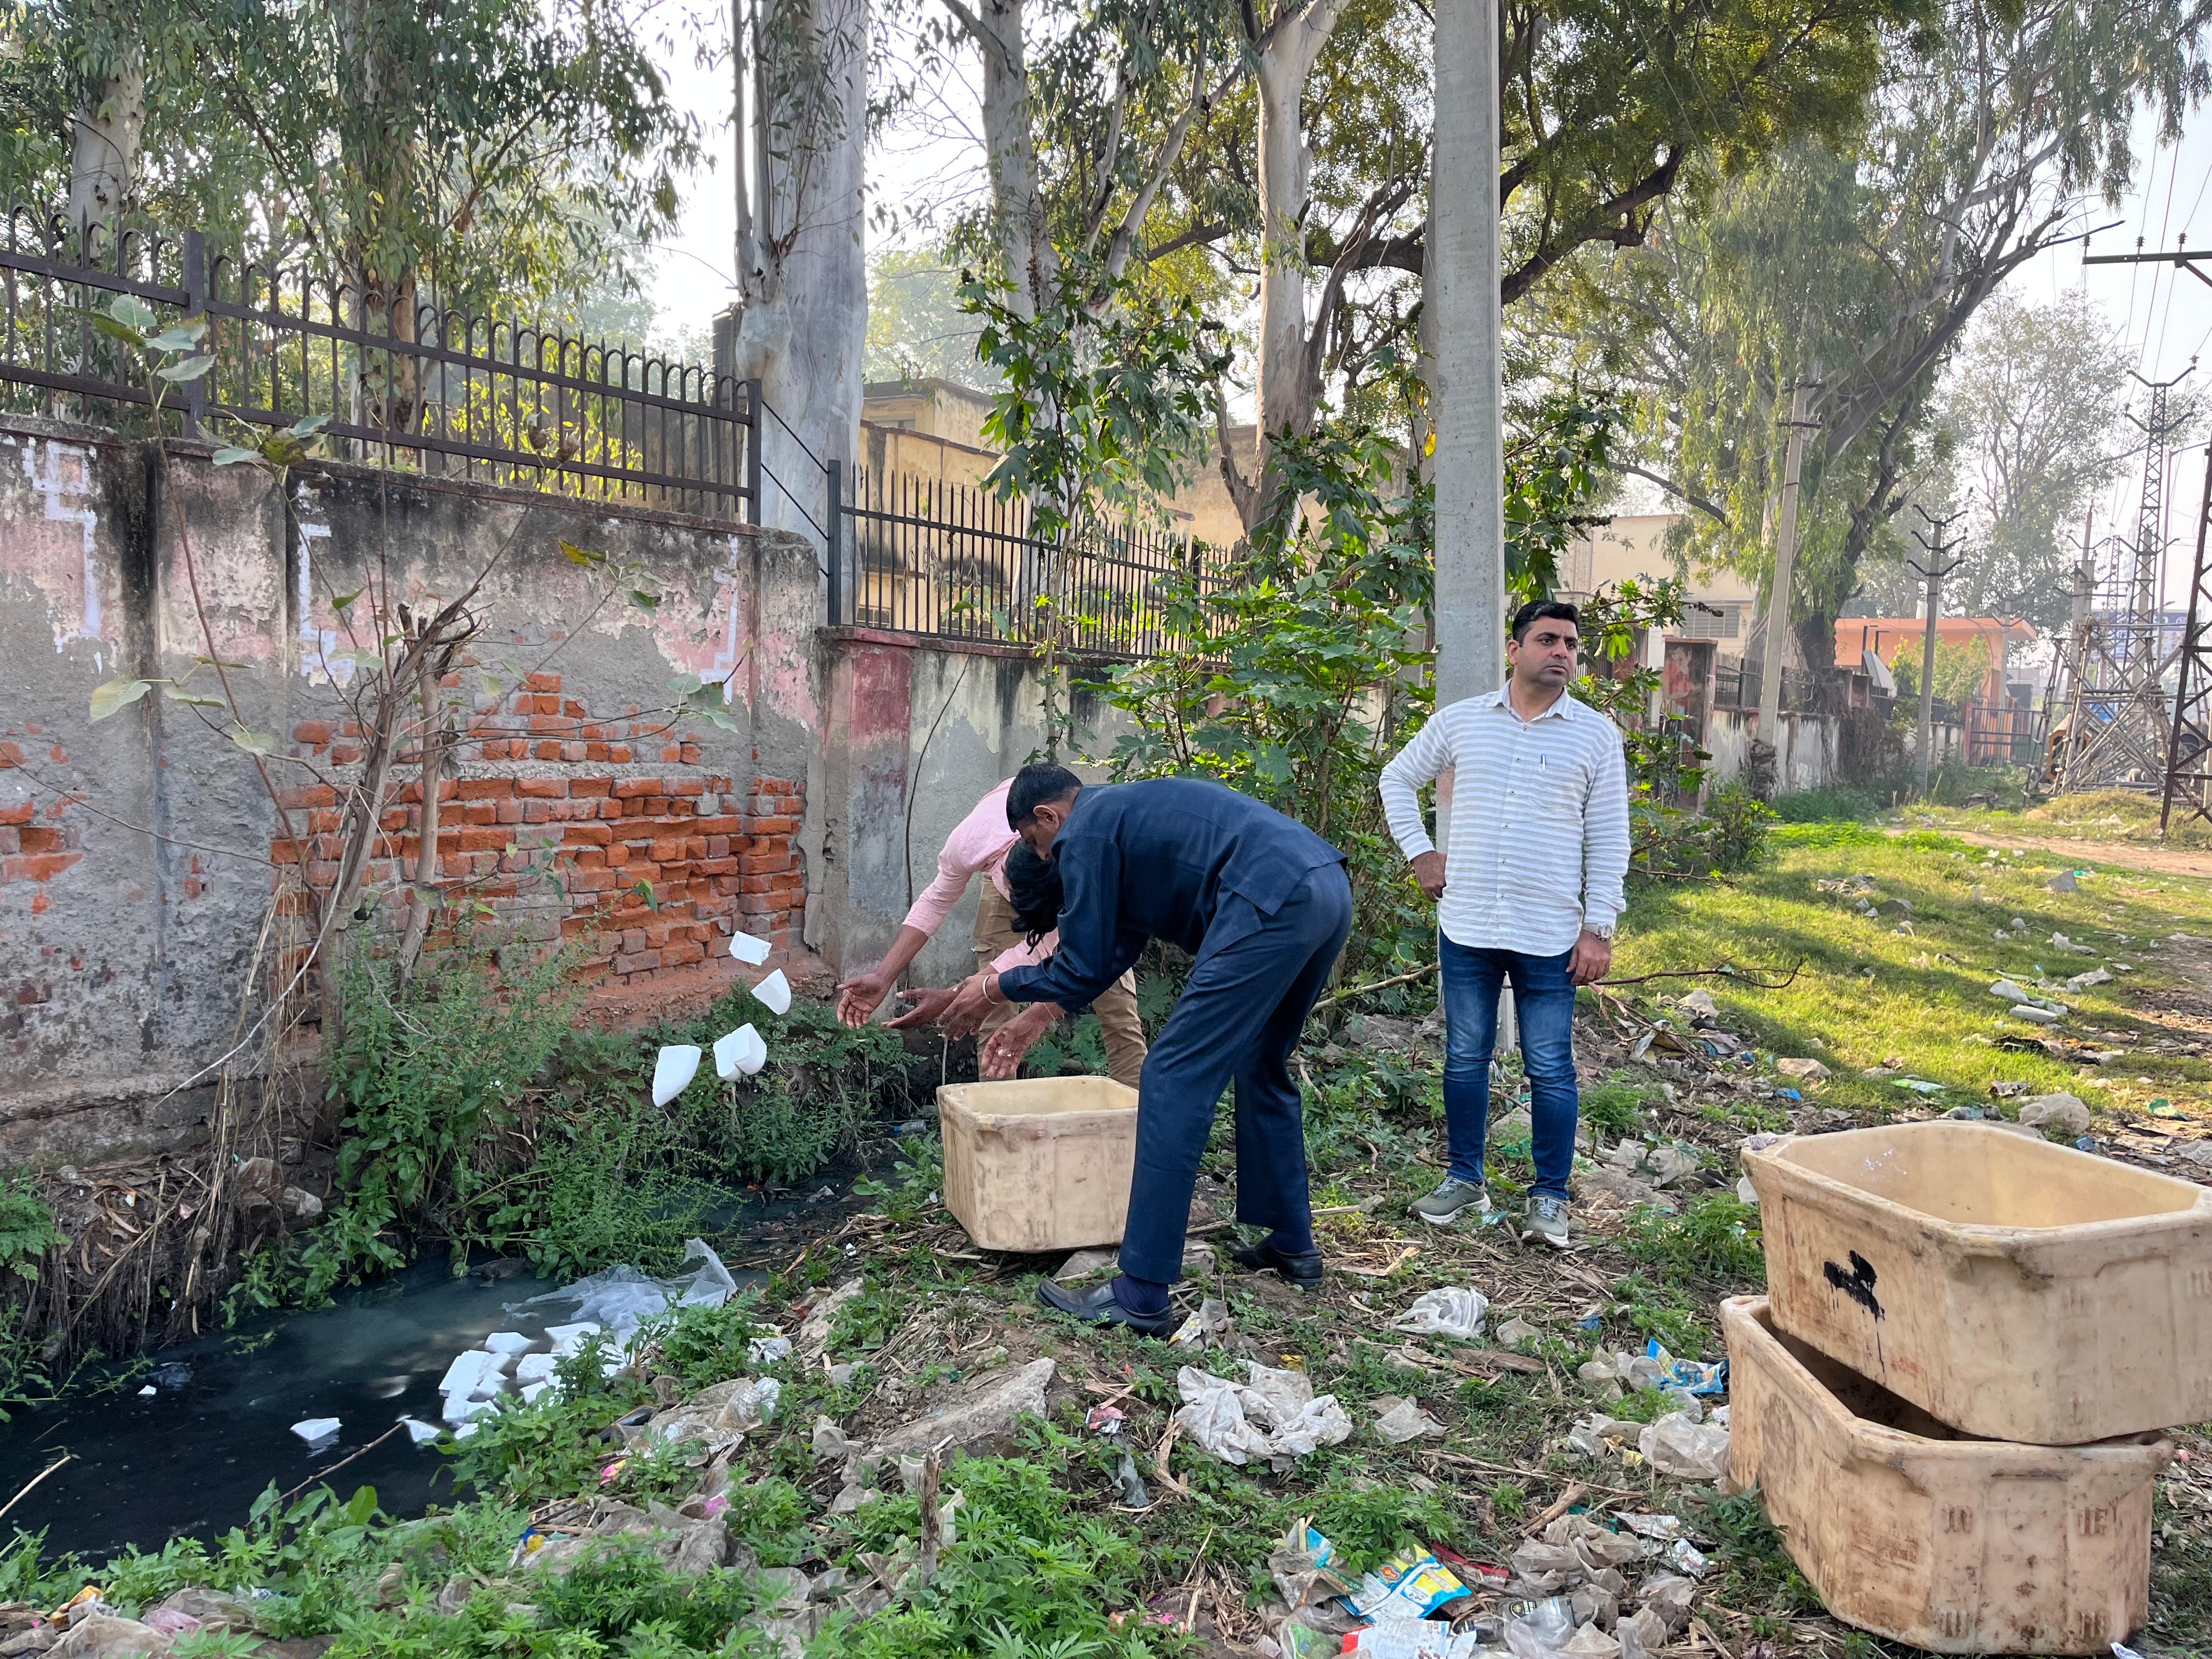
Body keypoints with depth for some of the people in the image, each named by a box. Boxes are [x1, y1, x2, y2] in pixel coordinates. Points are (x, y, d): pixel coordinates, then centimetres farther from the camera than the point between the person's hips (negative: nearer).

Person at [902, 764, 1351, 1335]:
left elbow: (1083, 971, 5)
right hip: (1331, 888, 10)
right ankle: (1293, 1245, 34)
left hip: (1273, 904, -10)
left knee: (1174, 1082, -4)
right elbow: (1111, 953, 32)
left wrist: (994, 989, 19)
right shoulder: (1127, 810, 31)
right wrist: (1037, 1013, 36)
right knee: (1261, 1069, 26)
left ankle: (1141, 1298, -1)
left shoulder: (1084, 832, 3)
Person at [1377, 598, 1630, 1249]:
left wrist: (1598, 928, -4)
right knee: (1465, 1058, 12)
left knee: (1550, 1069, 5)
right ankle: (1465, 1178, 27)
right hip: (1465, 927, 2)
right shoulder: (1461, 720, 4)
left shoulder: (1596, 735, 0)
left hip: (1550, 936, -1)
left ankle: (1550, 1195, 19)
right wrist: (1419, 853, 7)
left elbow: (1608, 840, 0)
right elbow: (1398, 779, 17)